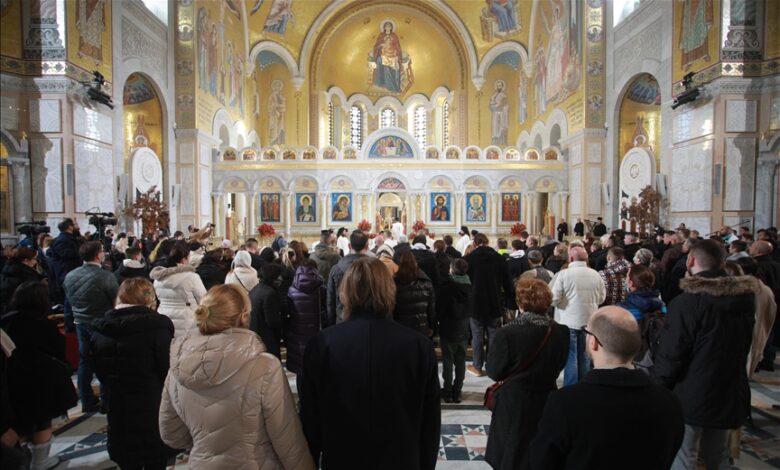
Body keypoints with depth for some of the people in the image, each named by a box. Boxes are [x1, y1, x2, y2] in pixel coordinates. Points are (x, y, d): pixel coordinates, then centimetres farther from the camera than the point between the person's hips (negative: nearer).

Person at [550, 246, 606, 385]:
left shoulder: (563, 274, -13)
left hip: (569, 322, -4)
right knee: (584, 356, 16)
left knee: (570, 357, 4)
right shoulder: (595, 274, 0)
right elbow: (601, 298, 8)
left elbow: (553, 299, -13)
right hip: (589, 321, 4)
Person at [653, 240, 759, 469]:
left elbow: (670, 354, -19)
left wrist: (657, 388, -7)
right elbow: (745, 345, 14)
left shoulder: (686, 302, -22)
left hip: (691, 398, -7)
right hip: (730, 396, 7)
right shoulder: (746, 298, 0)